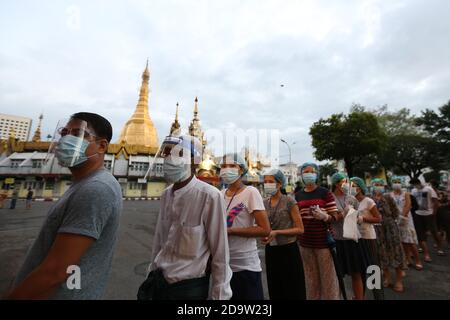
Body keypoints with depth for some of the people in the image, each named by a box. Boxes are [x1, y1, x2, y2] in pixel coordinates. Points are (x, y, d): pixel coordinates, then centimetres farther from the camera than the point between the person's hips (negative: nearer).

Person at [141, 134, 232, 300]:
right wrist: (152, 271, 13)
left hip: (189, 286, -5)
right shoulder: (166, 195, -2)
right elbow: (159, 240, 6)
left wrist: (218, 295, -11)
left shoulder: (209, 196, -24)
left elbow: (220, 252, -18)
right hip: (159, 280, 6)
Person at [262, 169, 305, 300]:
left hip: (288, 250, -4)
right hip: (270, 250, 5)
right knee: (275, 289, 17)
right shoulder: (264, 203, 3)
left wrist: (276, 232, -21)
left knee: (293, 290, 9)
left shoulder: (289, 201, -11)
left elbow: (300, 229, -11)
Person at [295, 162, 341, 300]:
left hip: (323, 242, -3)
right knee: (310, 277, 16)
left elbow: (335, 216, -5)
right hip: (304, 243, 4)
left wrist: (324, 216, -24)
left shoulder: (325, 193, -4)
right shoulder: (297, 196, 6)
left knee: (328, 277, 7)